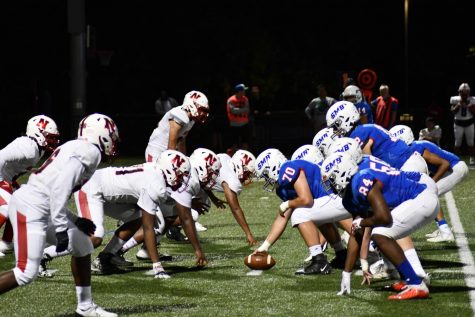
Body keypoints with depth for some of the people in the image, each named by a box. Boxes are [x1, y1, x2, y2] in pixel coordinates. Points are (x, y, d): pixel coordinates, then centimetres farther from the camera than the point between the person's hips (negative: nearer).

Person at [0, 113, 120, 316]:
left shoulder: (74, 149, 18)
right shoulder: (89, 152, -11)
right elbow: (59, 189, -22)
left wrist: (75, 221, 24)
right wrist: (61, 228, -21)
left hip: (40, 210, 10)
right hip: (29, 210, -10)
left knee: (82, 246, 18)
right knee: (26, 274, -12)